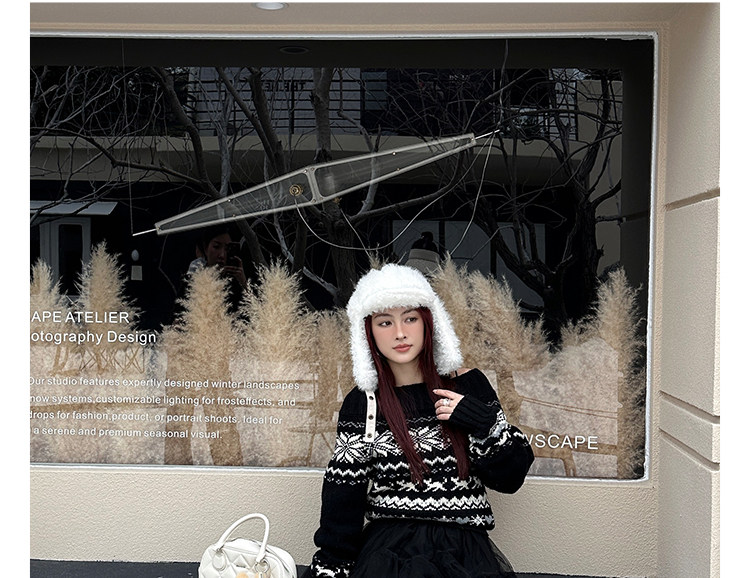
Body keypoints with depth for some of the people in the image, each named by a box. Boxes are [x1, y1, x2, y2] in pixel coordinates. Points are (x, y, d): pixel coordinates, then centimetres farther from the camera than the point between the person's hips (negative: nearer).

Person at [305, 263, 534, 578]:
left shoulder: (467, 386, 7)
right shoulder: (362, 403, 5)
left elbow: (511, 477, 5)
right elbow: (342, 501, 4)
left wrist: (481, 422, -9)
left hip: (466, 550, 1)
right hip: (388, 549, -1)